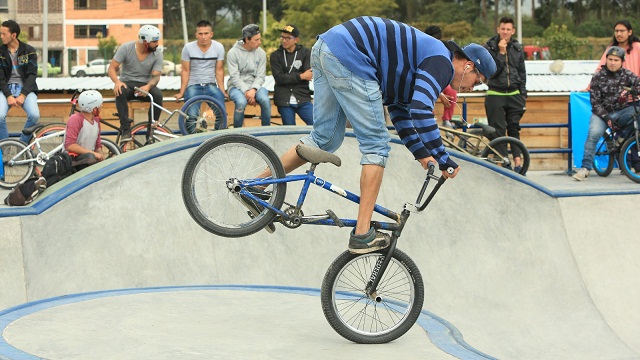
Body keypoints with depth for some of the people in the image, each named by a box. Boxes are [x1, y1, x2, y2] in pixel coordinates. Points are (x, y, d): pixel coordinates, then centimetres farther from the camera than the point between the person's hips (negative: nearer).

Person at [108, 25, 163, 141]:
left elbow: (156, 76, -10)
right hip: (127, 83, -1)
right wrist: (117, 81, -31)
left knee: (157, 94, -32)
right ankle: (126, 129, -32)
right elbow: (112, 68, -9)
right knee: (120, 92, -37)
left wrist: (148, 86, -34)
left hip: (145, 85, 1)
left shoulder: (157, 54, -4)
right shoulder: (126, 48, -8)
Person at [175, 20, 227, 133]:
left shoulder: (219, 47, 2)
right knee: (191, 116, -27)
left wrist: (222, 91, -4)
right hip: (193, 86, -1)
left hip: (211, 85, 1)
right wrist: (181, 92, -4)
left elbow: (219, 70, 3)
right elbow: (185, 71, 1)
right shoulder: (188, 48, -1)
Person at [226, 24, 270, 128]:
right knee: (241, 102, -35)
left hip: (254, 86, 2)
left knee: (265, 100, -29)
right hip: (237, 86, -2)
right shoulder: (233, 53, -6)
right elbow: (234, 77, -10)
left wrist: (253, 90, -20)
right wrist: (246, 91, -21)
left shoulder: (261, 53, 3)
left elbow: (260, 76, -1)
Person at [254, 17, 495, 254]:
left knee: (325, 139, 17)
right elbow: (421, 111, -17)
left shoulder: (423, 59, 27)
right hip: (349, 56, -10)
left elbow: (399, 110, 32)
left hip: (325, 47, 10)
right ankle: (362, 235, -2)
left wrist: (421, 153, 32)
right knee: (376, 143, -2)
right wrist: (444, 161, -11)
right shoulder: (441, 62, -3)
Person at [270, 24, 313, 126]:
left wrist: (287, 77, -10)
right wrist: (301, 76, -8)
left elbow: (310, 75, -6)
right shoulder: (276, 55, 8)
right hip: (284, 100, 0)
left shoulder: (306, 53, 7)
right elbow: (279, 78, -5)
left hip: (302, 98, 0)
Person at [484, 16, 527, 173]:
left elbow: (522, 73, 14)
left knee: (514, 128, 3)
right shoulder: (489, 47, -2)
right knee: (497, 130, -6)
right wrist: (501, 52, -18)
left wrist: (523, 96, 9)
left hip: (514, 95, 3)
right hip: (495, 95, -3)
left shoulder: (517, 48, 9)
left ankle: (517, 160, 3)